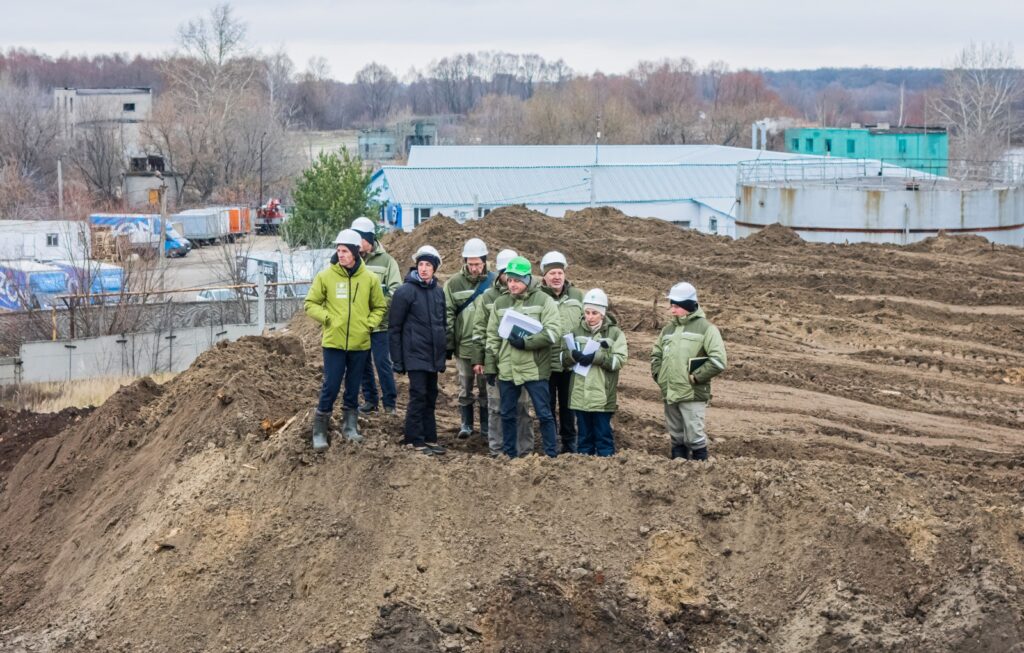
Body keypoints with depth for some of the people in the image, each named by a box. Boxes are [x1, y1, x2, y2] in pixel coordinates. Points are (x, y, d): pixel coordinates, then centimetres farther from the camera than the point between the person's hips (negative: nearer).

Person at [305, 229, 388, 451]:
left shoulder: (369, 279, 0)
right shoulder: (326, 276, -5)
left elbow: (380, 307, 12)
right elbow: (310, 304, 2)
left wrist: (369, 324, -3)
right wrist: (327, 318, -11)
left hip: (360, 343, 2)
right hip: (333, 343, -2)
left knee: (353, 387, 13)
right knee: (331, 386, -3)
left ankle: (350, 426, 26)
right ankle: (320, 430, 6)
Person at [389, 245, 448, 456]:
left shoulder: (438, 292, 10)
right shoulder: (405, 292, -9)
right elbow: (395, 328, -7)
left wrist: (444, 352, 16)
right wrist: (397, 360, -9)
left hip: (434, 357, 6)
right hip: (415, 355, -6)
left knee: (431, 398, 10)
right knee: (418, 396, -6)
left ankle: (429, 438, 17)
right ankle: (415, 440, 1)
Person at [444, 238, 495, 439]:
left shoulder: (494, 282, -4)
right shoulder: (454, 283, -2)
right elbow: (448, 315, 1)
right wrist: (448, 344, -1)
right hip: (463, 345, 1)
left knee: (486, 387, 8)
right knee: (465, 387, 11)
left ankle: (486, 425, 20)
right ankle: (467, 423, 23)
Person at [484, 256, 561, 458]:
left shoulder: (544, 301, -3)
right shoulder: (500, 303, 10)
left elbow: (553, 332, -13)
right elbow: (492, 338, 14)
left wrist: (525, 342, -19)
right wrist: (490, 367, 10)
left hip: (535, 369, -4)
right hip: (507, 370, 4)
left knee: (544, 414, 1)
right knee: (507, 415, 11)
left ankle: (552, 455, 9)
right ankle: (509, 455, 22)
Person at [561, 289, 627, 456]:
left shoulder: (614, 333, 1)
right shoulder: (576, 331, 9)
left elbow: (619, 360, -8)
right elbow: (562, 358, 9)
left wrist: (597, 357, -19)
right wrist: (572, 355, -13)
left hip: (602, 396, -3)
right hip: (580, 394, 3)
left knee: (603, 435, 2)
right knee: (584, 435, 11)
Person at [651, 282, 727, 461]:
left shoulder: (706, 328, -6)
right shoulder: (668, 329, 14)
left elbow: (718, 361, -14)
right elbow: (656, 355, 27)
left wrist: (694, 377, -12)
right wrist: (659, 375, 11)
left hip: (693, 395, -6)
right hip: (669, 395, 6)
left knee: (695, 438, -6)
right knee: (677, 438, 13)